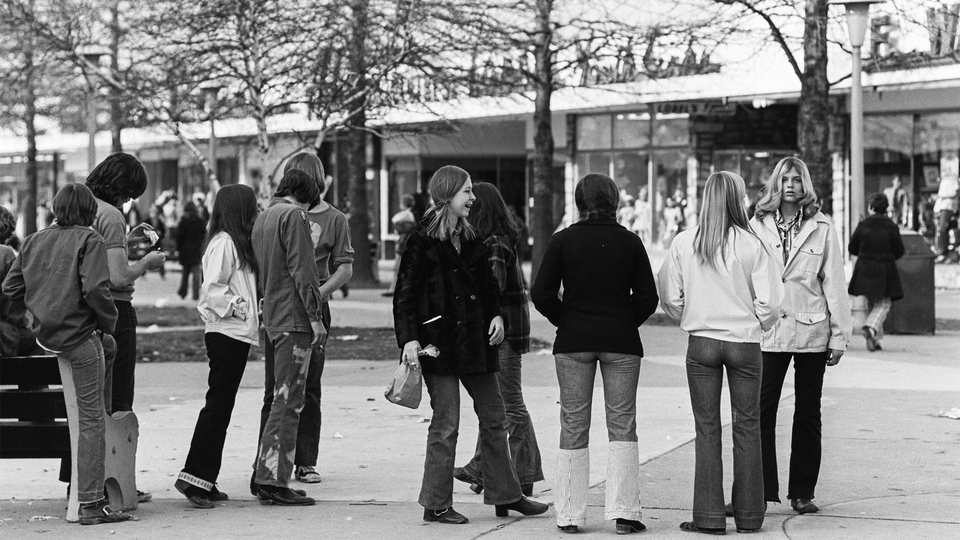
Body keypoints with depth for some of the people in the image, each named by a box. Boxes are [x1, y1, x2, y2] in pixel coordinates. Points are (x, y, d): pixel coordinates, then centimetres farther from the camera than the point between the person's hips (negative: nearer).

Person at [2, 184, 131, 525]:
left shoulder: (34, 241, 11)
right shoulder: (89, 241, -7)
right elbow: (95, 289, -20)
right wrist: (109, 323, -4)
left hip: (46, 338, 6)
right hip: (81, 337, -6)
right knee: (91, 420, -2)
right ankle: (91, 505, -2)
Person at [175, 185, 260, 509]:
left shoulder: (238, 242, 18)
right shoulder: (223, 243, -12)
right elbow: (212, 289, -19)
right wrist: (239, 306, -16)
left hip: (237, 335, 10)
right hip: (225, 334, -10)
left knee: (222, 408, 9)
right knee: (218, 405, -10)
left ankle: (205, 482, 12)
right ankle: (194, 478, -9)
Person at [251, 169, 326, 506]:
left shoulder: (262, 218, 19)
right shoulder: (293, 216, -8)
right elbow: (302, 270, -16)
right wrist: (315, 316, -16)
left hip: (272, 318, 9)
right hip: (294, 317, -9)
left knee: (284, 399, 15)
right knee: (287, 401, -9)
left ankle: (264, 476, 16)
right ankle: (273, 482, -10)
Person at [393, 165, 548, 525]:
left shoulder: (471, 239, 12)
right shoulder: (423, 241, -9)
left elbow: (488, 283, 21)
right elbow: (405, 294, -11)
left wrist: (496, 314, 4)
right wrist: (409, 339, -20)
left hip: (475, 339, 8)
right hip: (439, 343, -8)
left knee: (493, 417, 11)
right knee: (445, 424, -4)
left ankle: (506, 496, 20)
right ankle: (436, 505, 5)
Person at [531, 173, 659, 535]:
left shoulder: (562, 241, -3)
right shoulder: (630, 242, -2)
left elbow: (542, 294, -7)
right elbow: (647, 298, -3)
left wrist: (564, 321, 9)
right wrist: (624, 324, 11)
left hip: (573, 341, 0)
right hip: (621, 342, 0)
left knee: (574, 428, 6)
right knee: (622, 425, 5)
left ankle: (570, 515, 7)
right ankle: (623, 511, -1)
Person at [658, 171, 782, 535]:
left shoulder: (684, 243, -5)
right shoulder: (750, 245, -10)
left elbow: (670, 297, 0)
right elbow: (769, 300, -9)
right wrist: (757, 325, 11)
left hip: (701, 342, 1)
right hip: (744, 342, -1)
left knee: (707, 429, 7)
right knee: (747, 427, 9)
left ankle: (709, 516, 4)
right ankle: (748, 515, 13)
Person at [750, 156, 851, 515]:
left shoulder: (821, 229, 1)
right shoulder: (758, 226, 2)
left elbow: (834, 284, 2)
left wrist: (839, 336, 0)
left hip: (811, 333, 0)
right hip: (768, 333, 0)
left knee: (808, 415, 7)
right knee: (760, 412, -2)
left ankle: (802, 493, 15)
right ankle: (760, 490, 4)